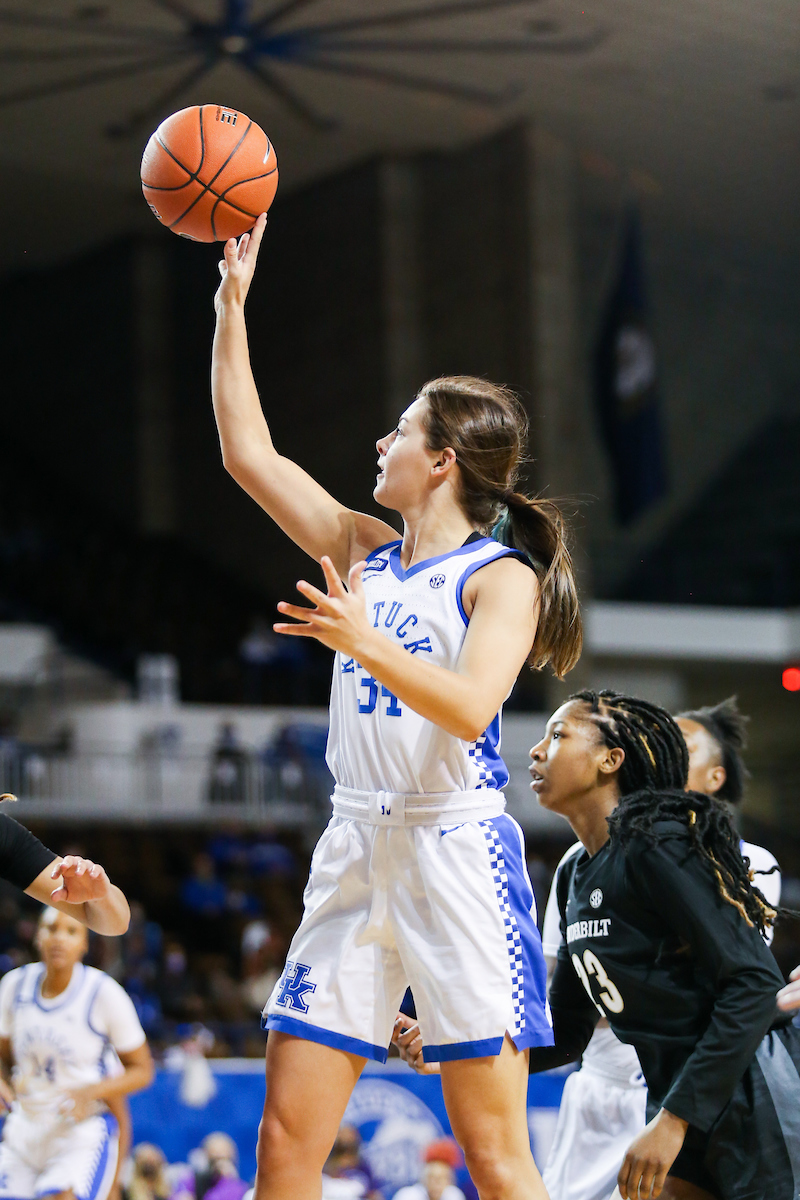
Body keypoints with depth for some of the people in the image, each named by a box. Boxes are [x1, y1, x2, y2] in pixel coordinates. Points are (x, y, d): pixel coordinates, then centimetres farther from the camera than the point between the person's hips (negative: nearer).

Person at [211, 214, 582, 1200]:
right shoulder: (362, 552, 14)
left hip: (456, 850, -6)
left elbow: (471, 708, -19)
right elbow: (248, 452, 16)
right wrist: (233, 301, 14)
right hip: (357, 850, 6)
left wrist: (367, 645, -32)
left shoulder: (502, 577, -4)